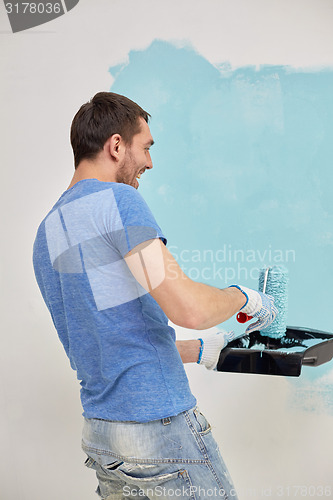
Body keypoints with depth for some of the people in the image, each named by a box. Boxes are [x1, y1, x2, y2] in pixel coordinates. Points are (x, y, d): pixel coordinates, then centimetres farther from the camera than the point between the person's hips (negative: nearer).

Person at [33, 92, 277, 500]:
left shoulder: (46, 234, 13)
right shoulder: (117, 199, -13)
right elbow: (188, 309, -23)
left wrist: (198, 351, 24)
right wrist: (244, 297, -2)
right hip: (160, 425, -8)